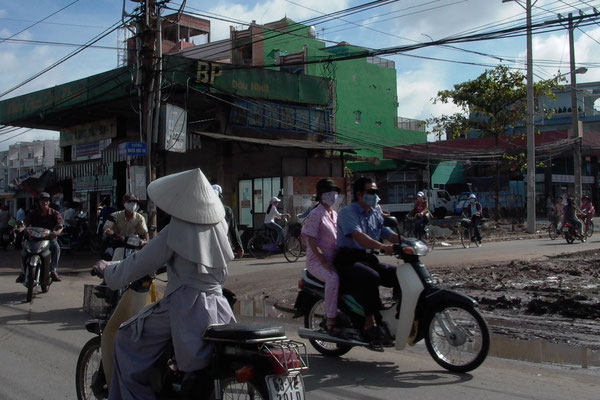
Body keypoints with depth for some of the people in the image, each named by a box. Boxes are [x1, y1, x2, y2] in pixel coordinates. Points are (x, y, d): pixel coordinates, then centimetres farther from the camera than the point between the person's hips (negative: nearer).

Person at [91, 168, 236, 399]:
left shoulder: (175, 232, -11)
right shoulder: (218, 225, 6)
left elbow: (139, 264, -6)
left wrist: (106, 268, 10)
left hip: (184, 307, -6)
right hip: (219, 306, 6)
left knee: (128, 339, 12)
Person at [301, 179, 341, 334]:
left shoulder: (335, 215, 17)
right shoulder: (316, 214, -8)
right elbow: (311, 241, -15)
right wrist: (324, 262, -22)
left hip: (334, 258, 8)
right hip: (317, 260, -8)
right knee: (333, 279, -34)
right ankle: (331, 322, -27)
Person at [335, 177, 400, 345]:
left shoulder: (375, 216, 18)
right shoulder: (348, 212, -8)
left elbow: (391, 235, 9)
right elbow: (358, 236, -25)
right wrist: (382, 247, -39)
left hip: (368, 259, 8)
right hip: (348, 260, -8)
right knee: (371, 277, -35)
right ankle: (370, 324, -30)